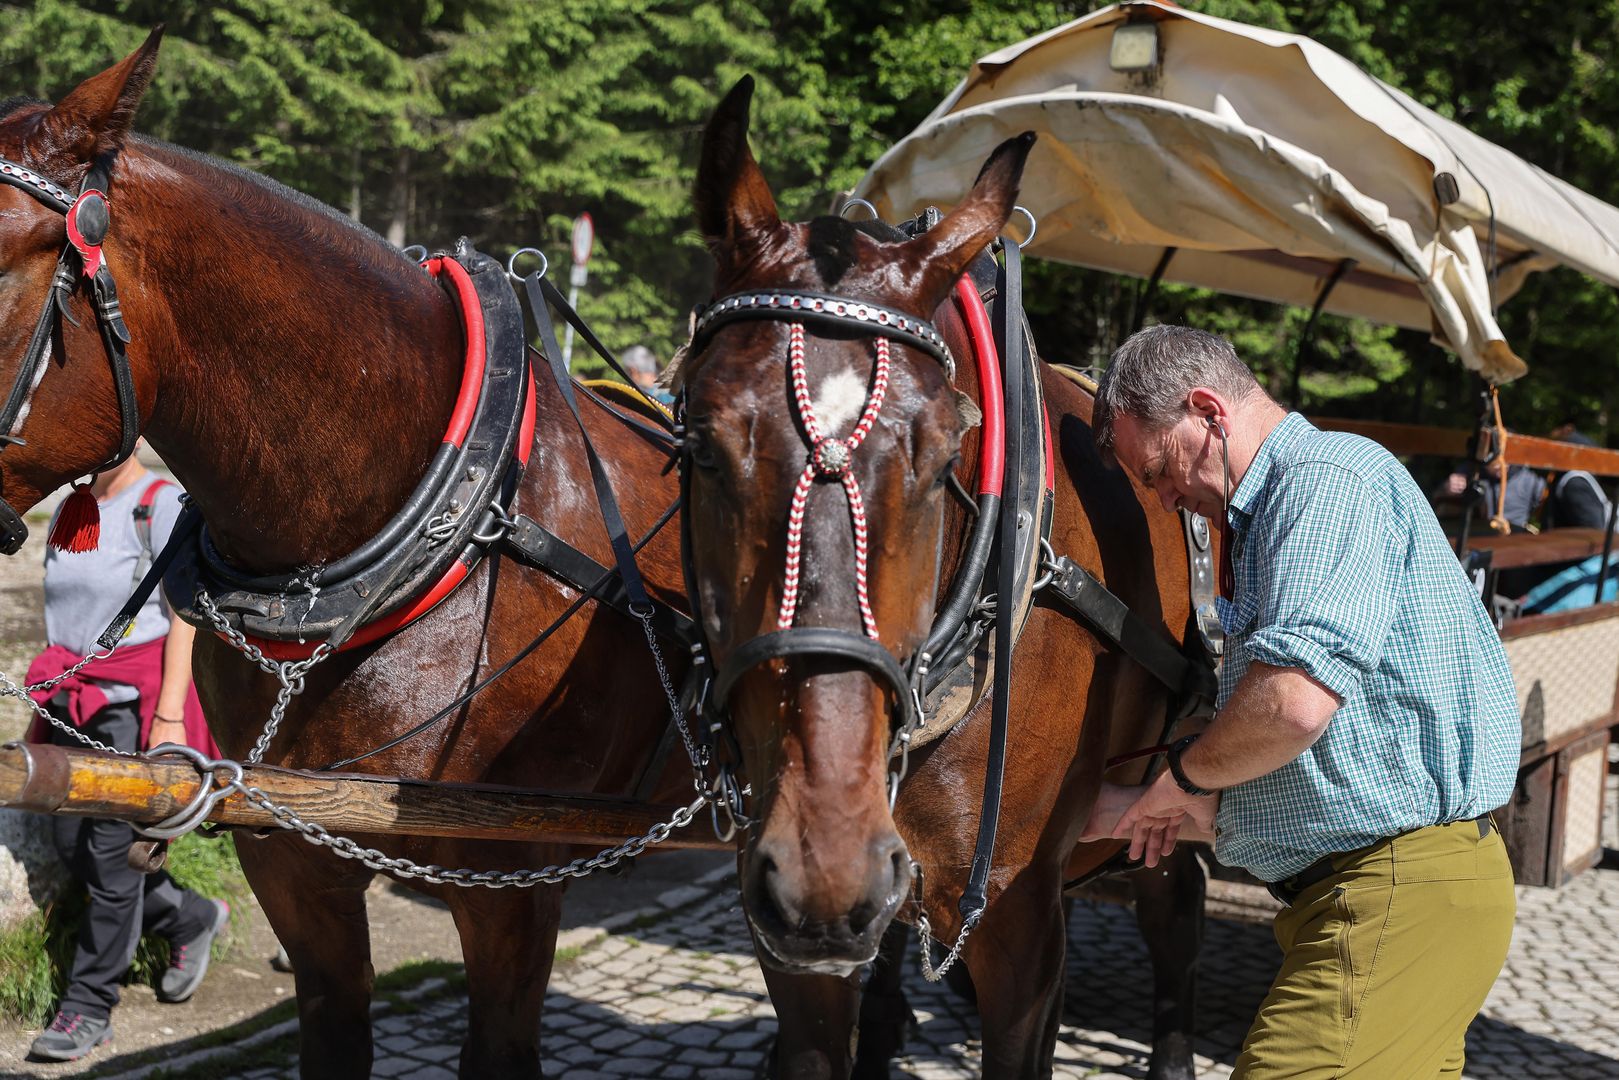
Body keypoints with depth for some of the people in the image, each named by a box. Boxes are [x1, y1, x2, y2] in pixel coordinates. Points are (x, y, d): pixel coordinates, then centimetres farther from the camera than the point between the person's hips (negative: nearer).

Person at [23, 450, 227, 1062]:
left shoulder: (160, 504, -8)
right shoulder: (68, 512, 13)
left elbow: (185, 615, -12)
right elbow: (59, 613, 18)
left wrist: (169, 714, -18)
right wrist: (44, 710, 16)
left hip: (132, 701, -7)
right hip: (72, 701, 7)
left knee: (111, 852, -5)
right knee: (71, 845, 7)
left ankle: (89, 1005, 7)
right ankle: (192, 919, 28)